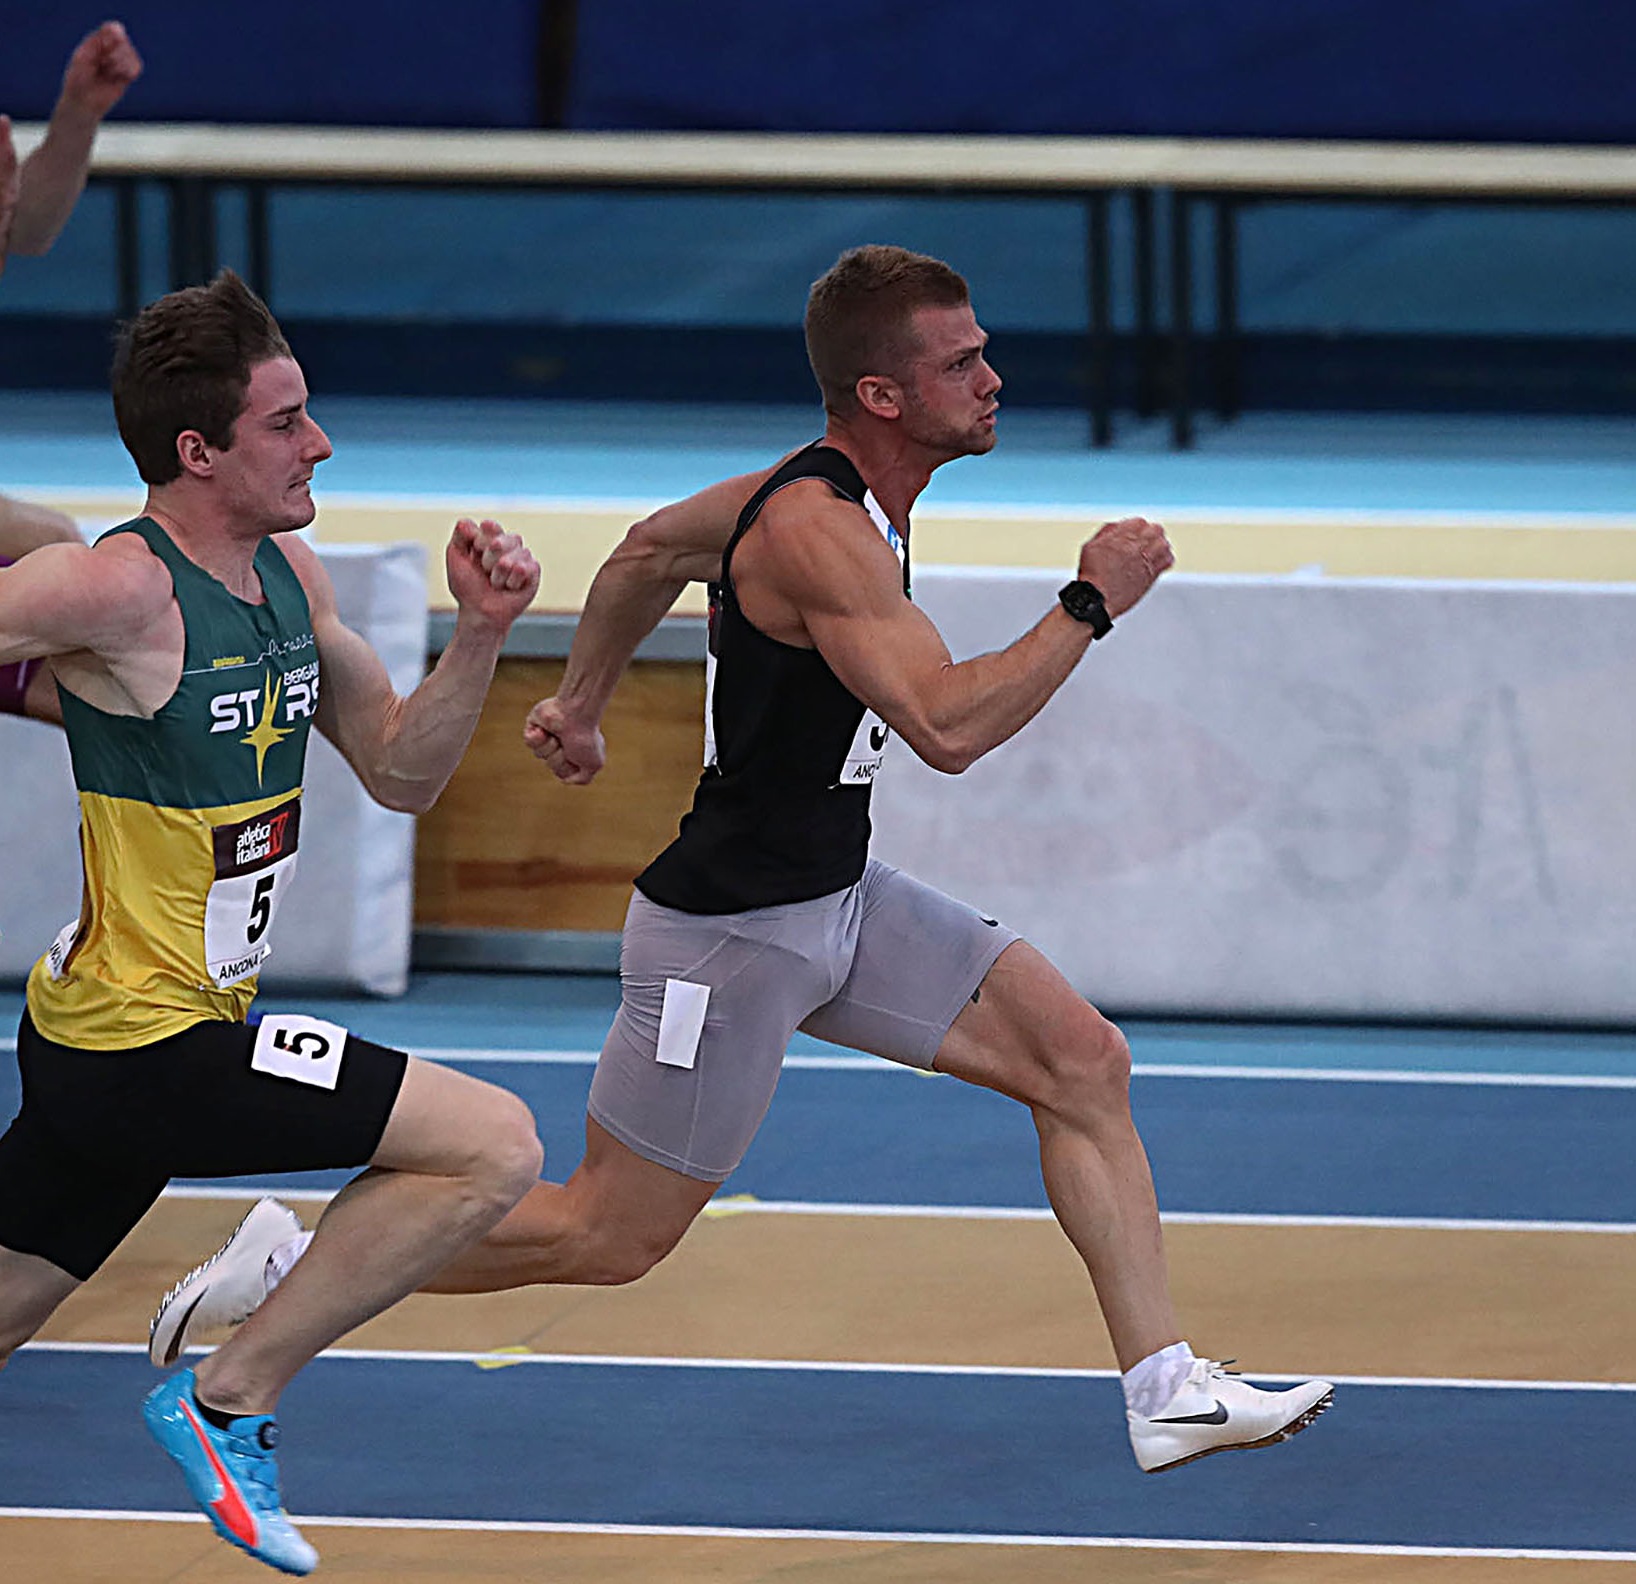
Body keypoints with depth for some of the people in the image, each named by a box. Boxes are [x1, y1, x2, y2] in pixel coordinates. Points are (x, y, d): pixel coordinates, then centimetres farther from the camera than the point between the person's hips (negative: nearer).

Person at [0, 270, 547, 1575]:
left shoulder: (290, 577, 8)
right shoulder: (119, 590, -19)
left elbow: (401, 773, 15)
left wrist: (480, 635, 3)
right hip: (144, 1044, -9)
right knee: (494, 1146, -10)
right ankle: (229, 1400, -3)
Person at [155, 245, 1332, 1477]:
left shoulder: (837, 496, 5)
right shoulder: (814, 530, -25)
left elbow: (650, 551, 22)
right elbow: (948, 728, -35)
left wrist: (581, 703, 34)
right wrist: (1089, 607, -26)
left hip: (838, 899, 9)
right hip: (734, 932, -9)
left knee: (1087, 1063, 2)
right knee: (610, 1237, 0)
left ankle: (1166, 1391, 5)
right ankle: (296, 1271, 12)